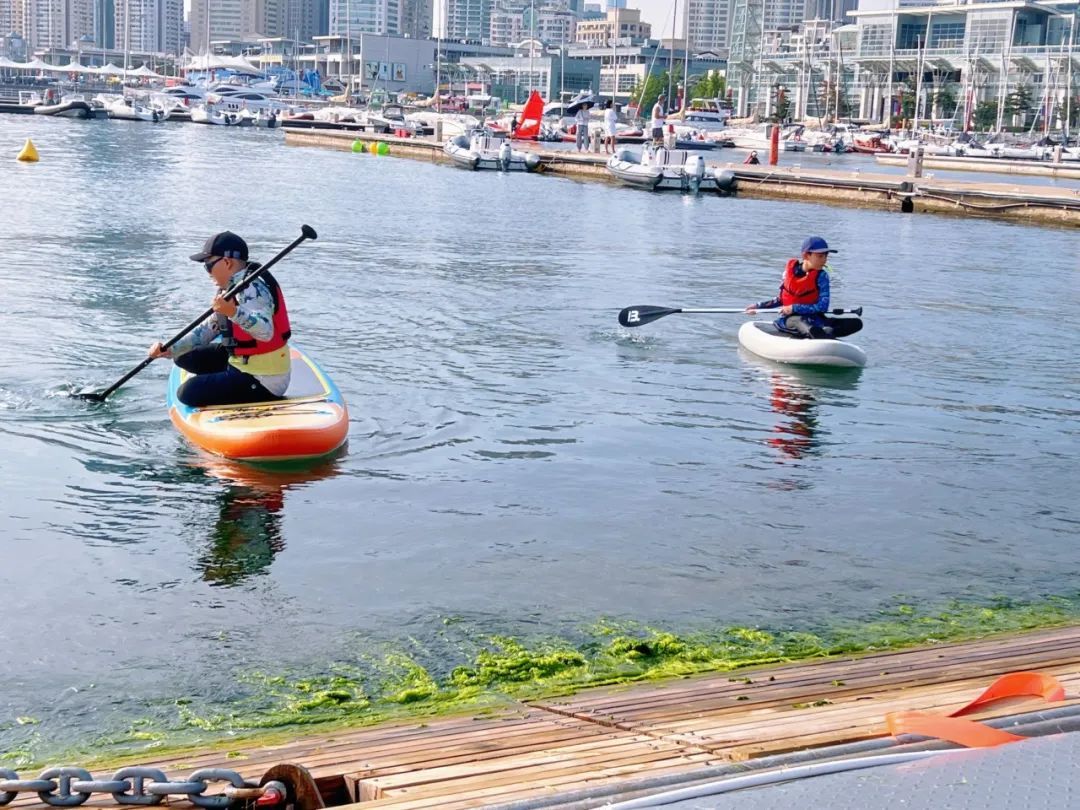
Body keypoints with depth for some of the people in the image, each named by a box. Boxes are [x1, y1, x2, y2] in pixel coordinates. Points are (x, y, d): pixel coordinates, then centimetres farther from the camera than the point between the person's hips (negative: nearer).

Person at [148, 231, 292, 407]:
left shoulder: (253, 288, -22)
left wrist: (234, 312, -53)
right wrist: (170, 349, 3)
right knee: (185, 358, 16)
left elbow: (265, 332, -39)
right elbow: (209, 329, 13)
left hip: (263, 382, -10)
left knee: (188, 392, -16)